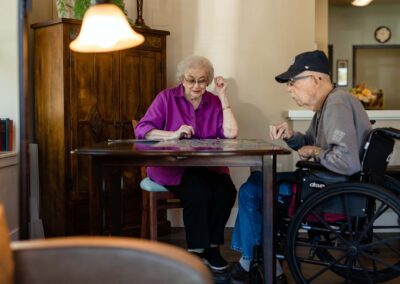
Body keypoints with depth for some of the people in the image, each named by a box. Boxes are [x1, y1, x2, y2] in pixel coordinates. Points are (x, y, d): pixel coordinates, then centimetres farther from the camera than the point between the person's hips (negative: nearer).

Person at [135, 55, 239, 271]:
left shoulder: (214, 102, 10)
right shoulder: (167, 97, 2)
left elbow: (231, 134, -5)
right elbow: (141, 130, -6)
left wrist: (223, 96, -4)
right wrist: (173, 135, -20)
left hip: (206, 166, 3)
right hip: (171, 164, -3)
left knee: (226, 191, -26)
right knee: (199, 192, -31)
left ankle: (212, 246, -5)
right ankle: (196, 250, -10)